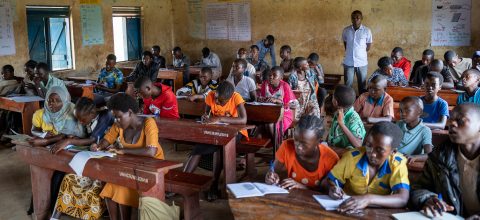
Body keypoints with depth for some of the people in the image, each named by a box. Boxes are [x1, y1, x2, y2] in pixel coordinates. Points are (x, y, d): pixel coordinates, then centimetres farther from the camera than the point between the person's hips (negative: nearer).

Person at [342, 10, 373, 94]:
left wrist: (360, 54, 8)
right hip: (348, 62, 1)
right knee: (347, 85, 6)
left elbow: (368, 45, 5)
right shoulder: (346, 30, -1)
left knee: (362, 85, 9)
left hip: (362, 63, -1)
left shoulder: (367, 31, -6)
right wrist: (350, 53, 9)